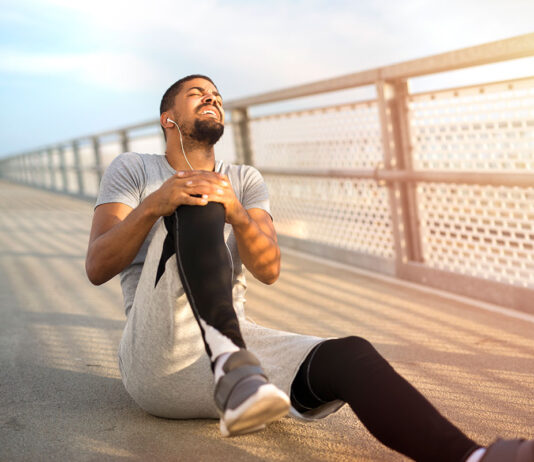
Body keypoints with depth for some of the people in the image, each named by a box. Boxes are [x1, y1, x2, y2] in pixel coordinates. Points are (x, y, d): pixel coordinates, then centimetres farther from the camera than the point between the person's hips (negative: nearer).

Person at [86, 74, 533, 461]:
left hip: (233, 339, 3)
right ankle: (234, 368, -48)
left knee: (350, 356, -25)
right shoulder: (132, 169, 11)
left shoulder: (244, 181, 18)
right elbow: (97, 268, -4)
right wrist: (154, 205, -23)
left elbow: (269, 269, 1)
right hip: (157, 360, -3)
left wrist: (235, 213, -21)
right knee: (197, 204, -26)